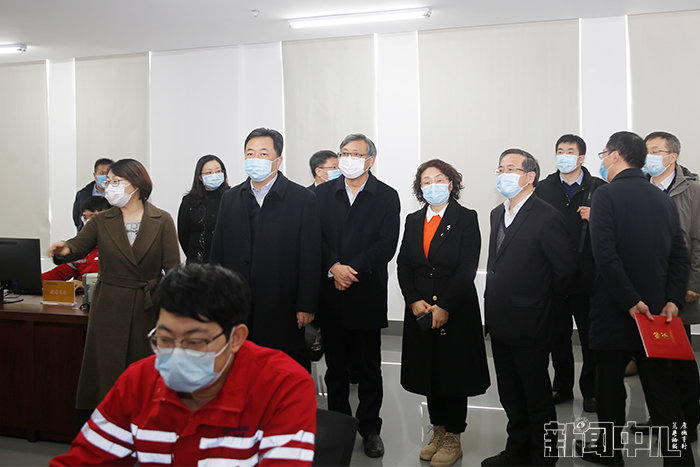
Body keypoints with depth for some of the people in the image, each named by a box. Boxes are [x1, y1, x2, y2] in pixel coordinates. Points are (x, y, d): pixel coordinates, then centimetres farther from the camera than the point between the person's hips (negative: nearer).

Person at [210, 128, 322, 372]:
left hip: (284, 310, -3)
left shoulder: (304, 199, -3)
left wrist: (306, 306, -9)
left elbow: (311, 258, -5)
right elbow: (218, 253, 12)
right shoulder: (230, 198, 11)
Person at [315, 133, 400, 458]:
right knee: (335, 366, 12)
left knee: (369, 367, 7)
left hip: (368, 294, -2)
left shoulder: (387, 197, 1)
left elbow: (386, 245, -8)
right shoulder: (323, 193, 8)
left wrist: (353, 269, -16)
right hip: (330, 294, 2)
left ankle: (370, 428, 21)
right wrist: (334, 267, -15)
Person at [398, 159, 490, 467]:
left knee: (454, 372, 5)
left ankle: (453, 439, 19)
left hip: (455, 311, -4)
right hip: (420, 311, 5)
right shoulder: (413, 221, 10)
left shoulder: (466, 219, -5)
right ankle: (438, 433, 28)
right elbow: (403, 265, 6)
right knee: (429, 371, 12)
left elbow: (467, 268, -12)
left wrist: (444, 307, -17)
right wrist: (414, 301, -8)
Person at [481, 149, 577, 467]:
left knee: (537, 399, 7)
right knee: (511, 397, 20)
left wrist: (542, 308, -5)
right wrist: (495, 308, 12)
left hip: (529, 325, -8)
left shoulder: (547, 218, -15)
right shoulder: (498, 214, 12)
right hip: (500, 322, 8)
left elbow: (568, 269, -13)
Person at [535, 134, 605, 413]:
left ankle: (590, 390, 21)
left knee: (591, 337, 6)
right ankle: (562, 387, 26)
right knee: (558, 335, 12)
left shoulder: (599, 189, 3)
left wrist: (596, 218, -16)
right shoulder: (543, 189, 9)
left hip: (588, 275, -2)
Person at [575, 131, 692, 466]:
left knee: (610, 385, 10)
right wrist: (672, 300, 0)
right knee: (661, 388, 11)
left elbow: (606, 255, -20)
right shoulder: (664, 199, 10)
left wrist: (631, 301, -17)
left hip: (614, 310, -5)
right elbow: (680, 257, 7)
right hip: (657, 309, 6)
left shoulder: (607, 195, -11)